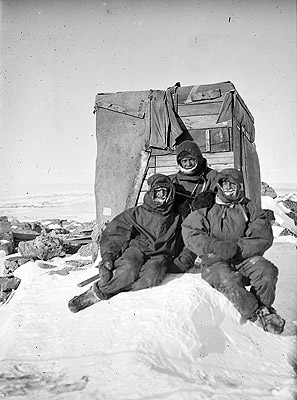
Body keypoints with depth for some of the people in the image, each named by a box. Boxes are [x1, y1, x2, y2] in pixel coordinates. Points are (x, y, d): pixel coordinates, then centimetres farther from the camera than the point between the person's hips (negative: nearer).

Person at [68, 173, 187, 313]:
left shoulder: (176, 218, 19)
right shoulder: (136, 213, 12)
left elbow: (181, 245, 25)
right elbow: (114, 234, 7)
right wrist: (108, 256, -7)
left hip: (160, 255, 1)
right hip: (138, 247, -1)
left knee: (151, 275, -35)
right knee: (128, 270, -36)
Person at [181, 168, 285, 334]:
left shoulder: (250, 208, 15)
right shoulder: (206, 209, 11)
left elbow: (263, 237, 3)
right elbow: (190, 234, -2)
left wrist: (237, 249, -13)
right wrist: (218, 247, -17)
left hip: (244, 258, 2)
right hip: (215, 261, -1)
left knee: (267, 271, -28)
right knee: (229, 281, -34)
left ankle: (263, 306, -3)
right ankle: (259, 314, -16)